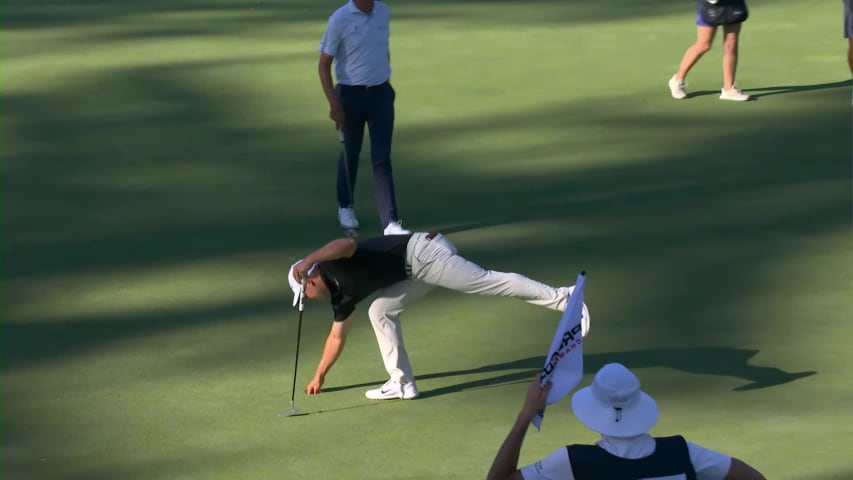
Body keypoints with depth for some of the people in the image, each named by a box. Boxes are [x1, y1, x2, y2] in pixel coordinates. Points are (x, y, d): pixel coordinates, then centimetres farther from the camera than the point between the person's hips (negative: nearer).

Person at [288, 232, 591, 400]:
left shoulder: (331, 264, -5)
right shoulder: (342, 294, 21)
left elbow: (348, 243, -29)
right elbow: (337, 336, 33)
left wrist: (308, 260, -31)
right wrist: (320, 375, 39)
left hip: (421, 252, -9)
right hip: (416, 270, 9)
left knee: (486, 282, -14)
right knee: (380, 311, 11)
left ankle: (560, 298, -18)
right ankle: (402, 383, 11)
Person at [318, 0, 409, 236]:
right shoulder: (340, 19, -13)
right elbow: (324, 64, -10)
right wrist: (334, 103, -16)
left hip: (381, 93, 3)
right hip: (351, 94, -3)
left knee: (382, 158, -2)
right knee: (350, 155, 13)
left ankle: (390, 222, -6)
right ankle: (345, 207, 36)